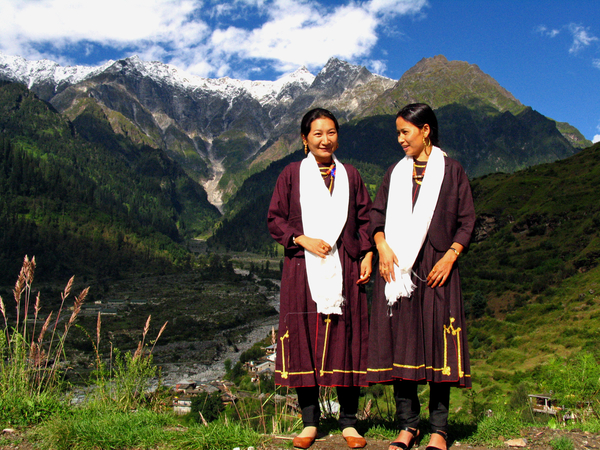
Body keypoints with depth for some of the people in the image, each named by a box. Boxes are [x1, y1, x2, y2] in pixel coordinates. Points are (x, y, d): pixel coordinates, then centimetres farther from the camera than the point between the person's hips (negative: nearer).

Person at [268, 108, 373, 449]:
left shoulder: (350, 176, 13)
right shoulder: (292, 175, 7)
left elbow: (366, 219, 13)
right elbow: (275, 219, 5)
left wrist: (367, 255, -1)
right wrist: (302, 239, -10)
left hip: (343, 269, 2)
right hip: (303, 268, -1)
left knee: (347, 339, 1)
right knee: (305, 339, 0)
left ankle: (349, 421, 13)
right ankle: (310, 421, 13)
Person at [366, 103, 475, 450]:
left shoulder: (451, 171, 6)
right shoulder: (396, 173, 15)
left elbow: (466, 221, 3)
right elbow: (377, 214, 14)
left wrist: (450, 257, -10)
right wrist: (382, 245, -5)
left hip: (436, 268, -3)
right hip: (398, 267, 3)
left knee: (437, 341, -3)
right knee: (399, 339, 1)